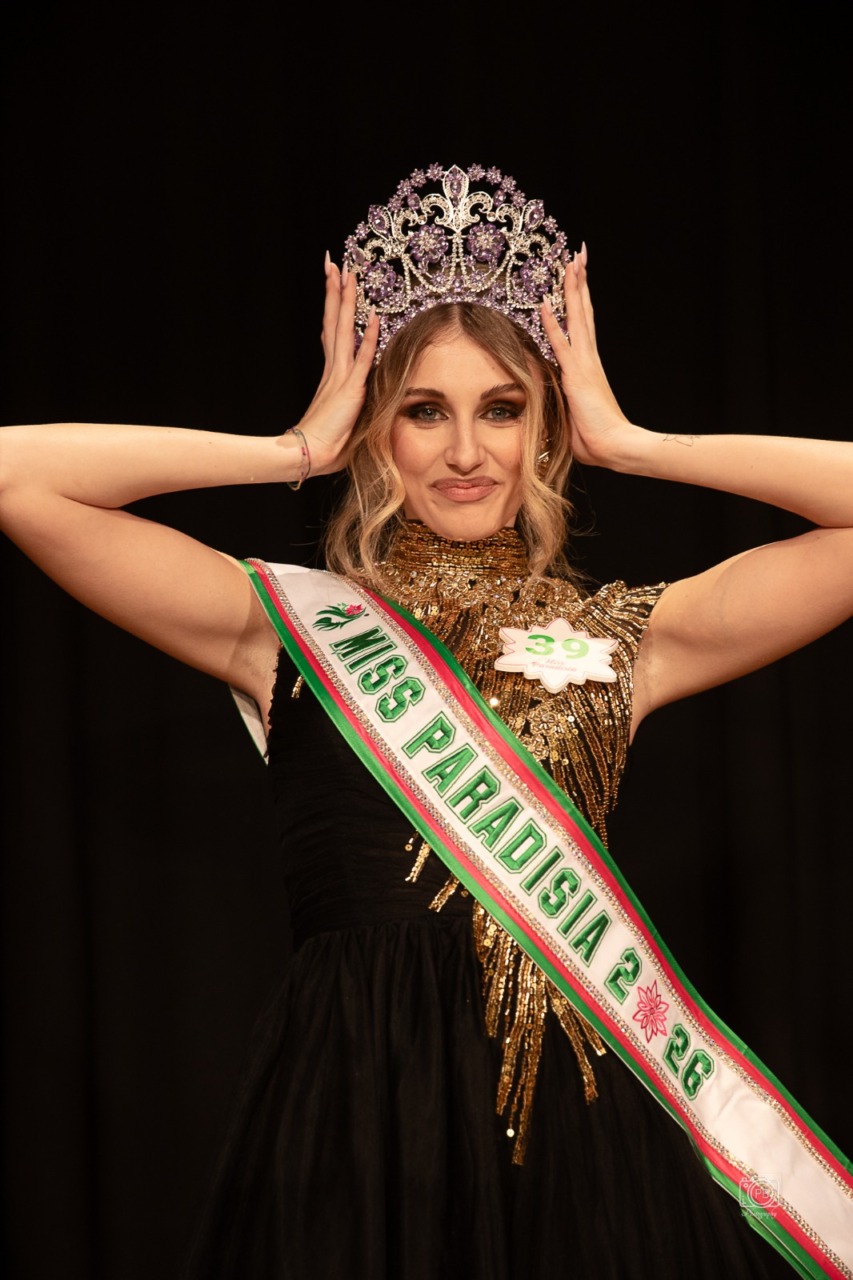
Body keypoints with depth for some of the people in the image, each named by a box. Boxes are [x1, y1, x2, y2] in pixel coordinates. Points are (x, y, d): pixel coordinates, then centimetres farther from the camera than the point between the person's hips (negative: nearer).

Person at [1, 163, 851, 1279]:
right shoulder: (294, 626, 5)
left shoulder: (620, 637, 9)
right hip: (351, 1126, -1)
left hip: (583, 1125, 1)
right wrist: (297, 451, 2)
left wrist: (628, 444, 4)